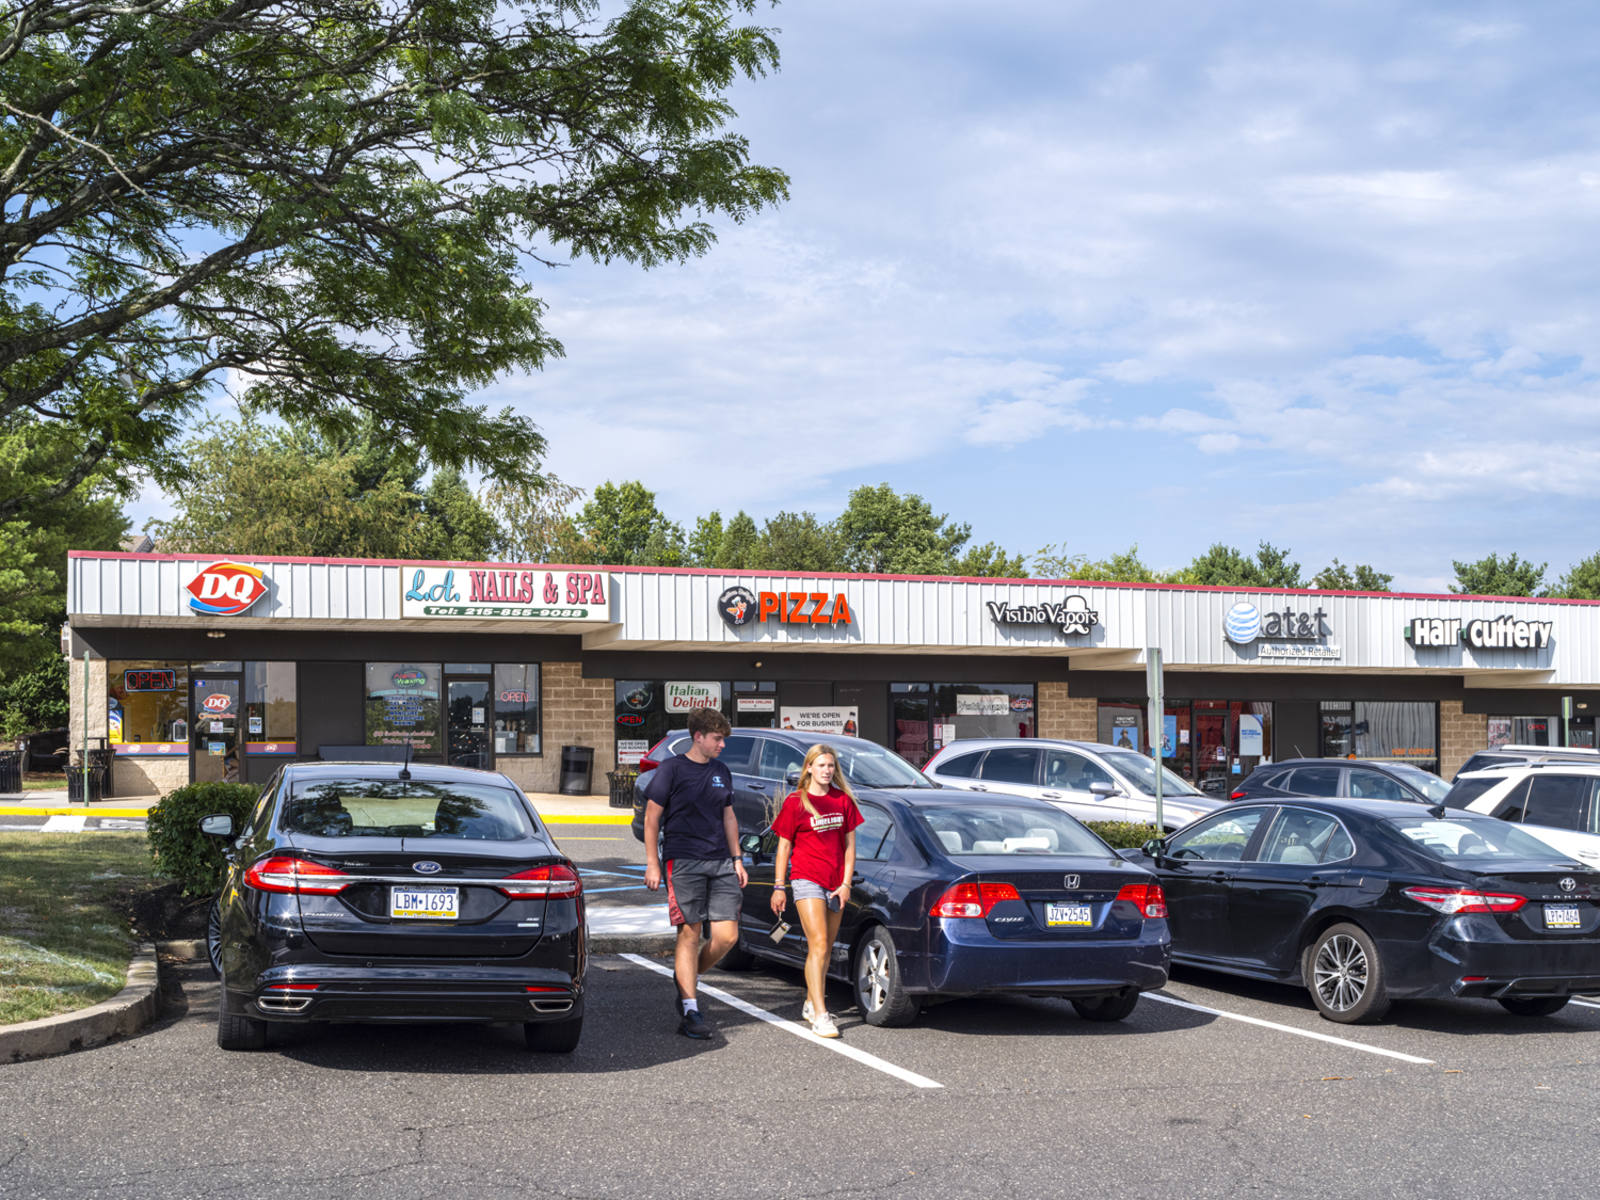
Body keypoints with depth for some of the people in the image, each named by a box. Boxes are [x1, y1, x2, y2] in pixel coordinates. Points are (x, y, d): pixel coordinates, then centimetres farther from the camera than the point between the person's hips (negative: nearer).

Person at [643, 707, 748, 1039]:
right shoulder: (671, 769, -2)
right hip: (683, 862, -5)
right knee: (689, 933, -5)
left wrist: (737, 858, 16)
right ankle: (689, 1011, -1)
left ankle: (688, 977, 23)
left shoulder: (722, 773, 15)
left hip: (720, 863, 5)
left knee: (727, 935, -2)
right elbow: (652, 817, -2)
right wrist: (652, 863, -7)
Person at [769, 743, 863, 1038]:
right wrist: (778, 886, -1)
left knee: (825, 950, 12)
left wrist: (846, 883, 2)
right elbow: (784, 847, 1)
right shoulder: (795, 802, -2)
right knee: (818, 946, -15)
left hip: (835, 884, 5)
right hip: (807, 880, -5)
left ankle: (811, 1004, 30)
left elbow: (849, 845, 10)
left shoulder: (843, 800, 8)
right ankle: (820, 1016, -18)